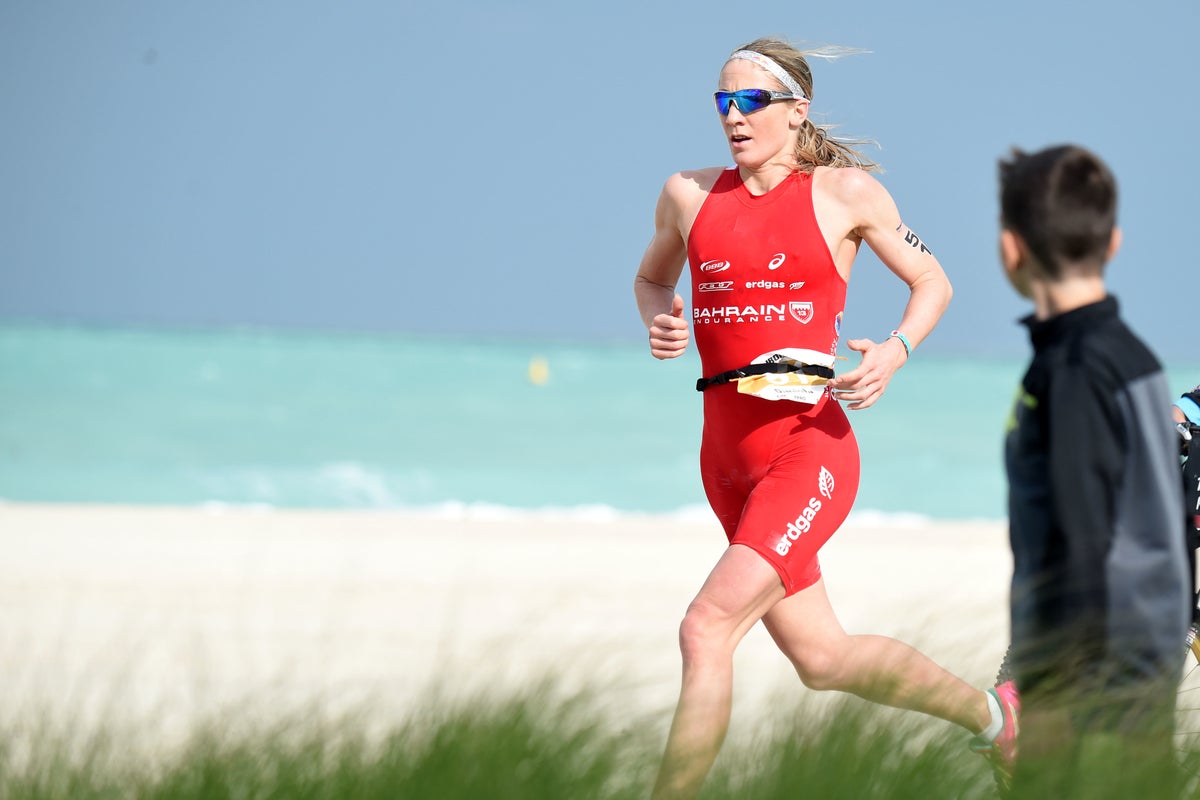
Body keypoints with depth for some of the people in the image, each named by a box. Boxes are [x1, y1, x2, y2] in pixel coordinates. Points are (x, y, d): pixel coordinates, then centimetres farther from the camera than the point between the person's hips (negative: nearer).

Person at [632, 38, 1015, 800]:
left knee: (706, 630, -22)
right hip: (728, 460, 6)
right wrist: (658, 324, 3)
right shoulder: (689, 195, 7)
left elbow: (933, 282, 10)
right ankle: (989, 712, 38)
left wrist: (896, 350, -9)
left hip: (810, 448, -6)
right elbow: (652, 278, 25)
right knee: (822, 659, 14)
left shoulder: (846, 193, -2)